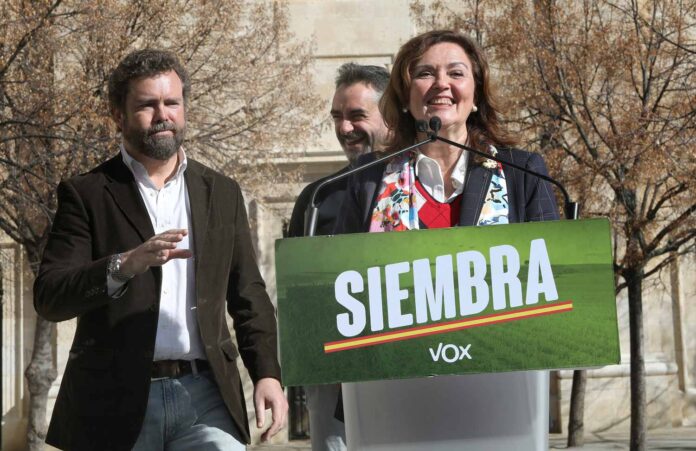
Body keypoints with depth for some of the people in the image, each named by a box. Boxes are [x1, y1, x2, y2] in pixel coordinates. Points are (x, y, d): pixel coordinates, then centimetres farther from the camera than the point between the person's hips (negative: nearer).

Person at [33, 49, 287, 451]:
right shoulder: (86, 194, 4)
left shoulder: (222, 194, 14)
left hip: (204, 397, 2)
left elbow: (249, 297, 16)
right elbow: (49, 297, -7)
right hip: (117, 400, -2)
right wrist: (125, 265, -23)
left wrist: (268, 373, 1)